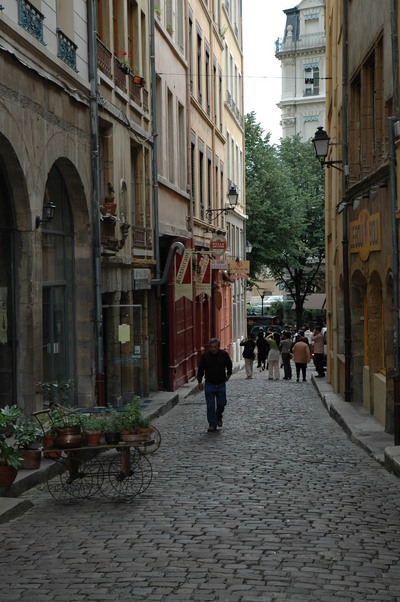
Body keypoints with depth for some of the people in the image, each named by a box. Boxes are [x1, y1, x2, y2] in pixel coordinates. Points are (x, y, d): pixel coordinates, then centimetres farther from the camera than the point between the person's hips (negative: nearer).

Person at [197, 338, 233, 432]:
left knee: (221, 403, 5)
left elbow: (229, 365, 17)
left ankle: (219, 417, 35)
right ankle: (212, 424, 7)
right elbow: (200, 369, 4)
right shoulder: (205, 355, -5)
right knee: (210, 405, -2)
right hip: (209, 384, -1)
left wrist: (228, 374, 14)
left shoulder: (224, 354, -3)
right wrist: (200, 381, 1)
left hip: (221, 384, 1)